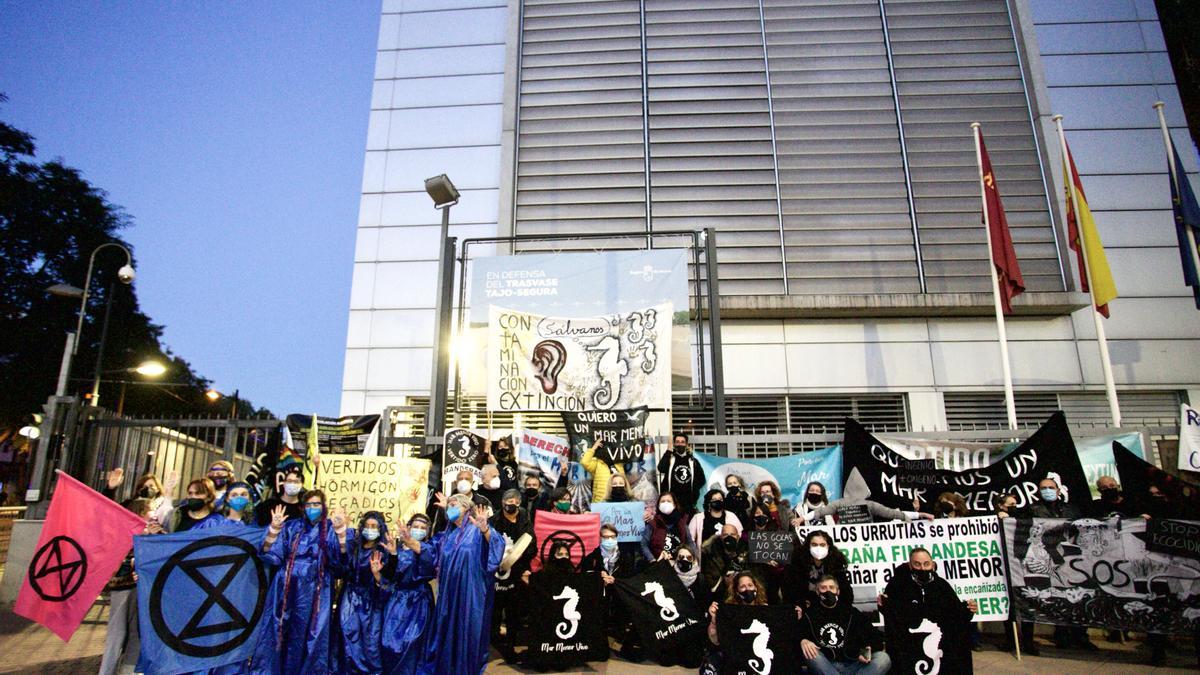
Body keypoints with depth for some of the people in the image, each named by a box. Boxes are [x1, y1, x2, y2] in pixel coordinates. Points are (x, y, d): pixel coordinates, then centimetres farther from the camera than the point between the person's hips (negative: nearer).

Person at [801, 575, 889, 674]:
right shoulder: (809, 614, 5)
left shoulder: (851, 613, 12)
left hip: (852, 667, 2)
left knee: (883, 658, -22)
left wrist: (867, 652, -11)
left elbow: (875, 637, 10)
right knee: (808, 651, -32)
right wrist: (803, 641, -28)